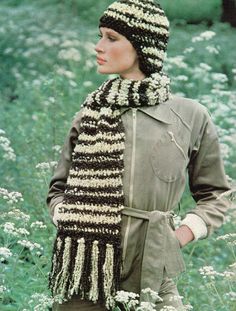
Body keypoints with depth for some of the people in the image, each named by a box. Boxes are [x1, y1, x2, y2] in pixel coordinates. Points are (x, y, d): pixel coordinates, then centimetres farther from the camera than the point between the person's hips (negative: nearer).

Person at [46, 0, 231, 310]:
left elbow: (213, 196, 12)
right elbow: (59, 188, 15)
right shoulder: (92, 112, 7)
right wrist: (71, 222, -3)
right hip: (85, 270, 2)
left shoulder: (191, 117, 2)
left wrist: (178, 237, -1)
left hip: (151, 274, -1)